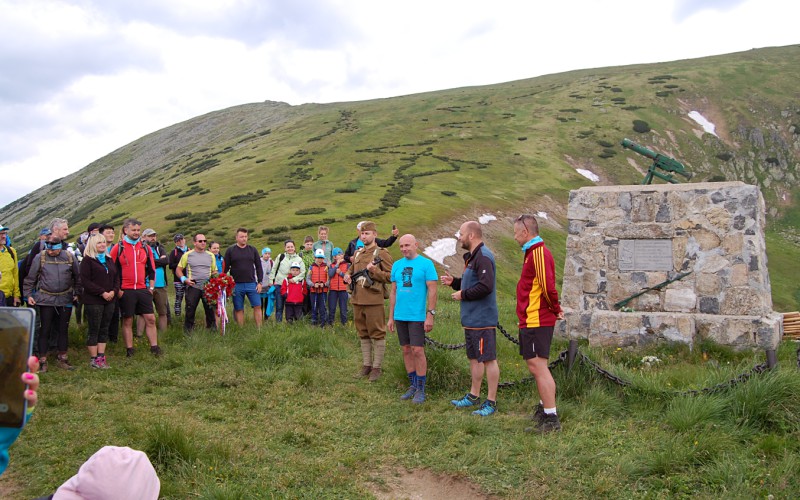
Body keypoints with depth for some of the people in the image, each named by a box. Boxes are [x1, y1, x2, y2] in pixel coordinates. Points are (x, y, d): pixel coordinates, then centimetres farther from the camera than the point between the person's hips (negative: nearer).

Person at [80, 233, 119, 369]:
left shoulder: (109, 260, 15)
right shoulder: (87, 260, -5)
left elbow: (116, 278, 16)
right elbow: (85, 281, -13)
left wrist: (114, 291, -4)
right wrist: (102, 293, -16)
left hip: (109, 300, 6)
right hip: (93, 301, -6)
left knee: (104, 329, 8)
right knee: (94, 330, -1)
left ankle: (101, 356, 13)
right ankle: (94, 359, 5)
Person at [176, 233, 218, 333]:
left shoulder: (210, 255, 12)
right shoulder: (187, 255, 4)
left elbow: (214, 271, 18)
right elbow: (178, 269, 8)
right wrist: (184, 279, -8)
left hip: (208, 287, 2)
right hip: (193, 287, -2)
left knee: (210, 309, 4)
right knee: (190, 310, -1)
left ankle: (211, 328, 15)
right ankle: (188, 330, 9)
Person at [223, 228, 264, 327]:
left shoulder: (253, 250, 8)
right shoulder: (230, 250, 3)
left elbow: (258, 267, 9)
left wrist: (259, 282, 2)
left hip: (251, 284, 1)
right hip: (236, 285, -1)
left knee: (257, 306, -4)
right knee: (239, 309, 4)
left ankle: (259, 329, 2)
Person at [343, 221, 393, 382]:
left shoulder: (382, 253, -4)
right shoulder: (357, 254, 15)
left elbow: (391, 276, -8)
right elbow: (351, 270, 28)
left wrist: (374, 271, -20)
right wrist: (347, 276, 5)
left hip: (374, 301, -7)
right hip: (357, 300, 7)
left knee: (377, 334, 0)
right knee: (363, 334, 13)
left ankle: (377, 367, 7)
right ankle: (366, 365, 23)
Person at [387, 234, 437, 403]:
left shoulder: (426, 264, -5)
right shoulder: (397, 265, 11)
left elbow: (432, 291, -8)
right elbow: (393, 292, 14)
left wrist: (430, 315, -13)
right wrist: (391, 317, 12)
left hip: (417, 316, -5)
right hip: (400, 316, 5)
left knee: (417, 351, -5)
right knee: (406, 351, 11)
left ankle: (421, 389, 6)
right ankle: (413, 386, 22)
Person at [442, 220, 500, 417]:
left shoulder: (483, 257, -17)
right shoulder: (472, 257, 17)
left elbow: (485, 286, -27)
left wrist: (463, 294, -16)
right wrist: (453, 282, 11)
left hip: (482, 320, -11)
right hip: (471, 318, 11)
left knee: (489, 359, -3)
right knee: (474, 358, 18)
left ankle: (491, 402, 3)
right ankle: (473, 396, 29)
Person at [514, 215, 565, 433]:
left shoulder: (538, 253, -16)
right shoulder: (534, 252, 17)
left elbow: (548, 286, -24)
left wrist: (555, 309, -10)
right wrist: (555, 309, 12)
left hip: (537, 321, -11)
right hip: (532, 320, 11)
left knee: (538, 366, -9)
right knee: (536, 366, 19)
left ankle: (551, 419, -5)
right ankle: (544, 408, 32)